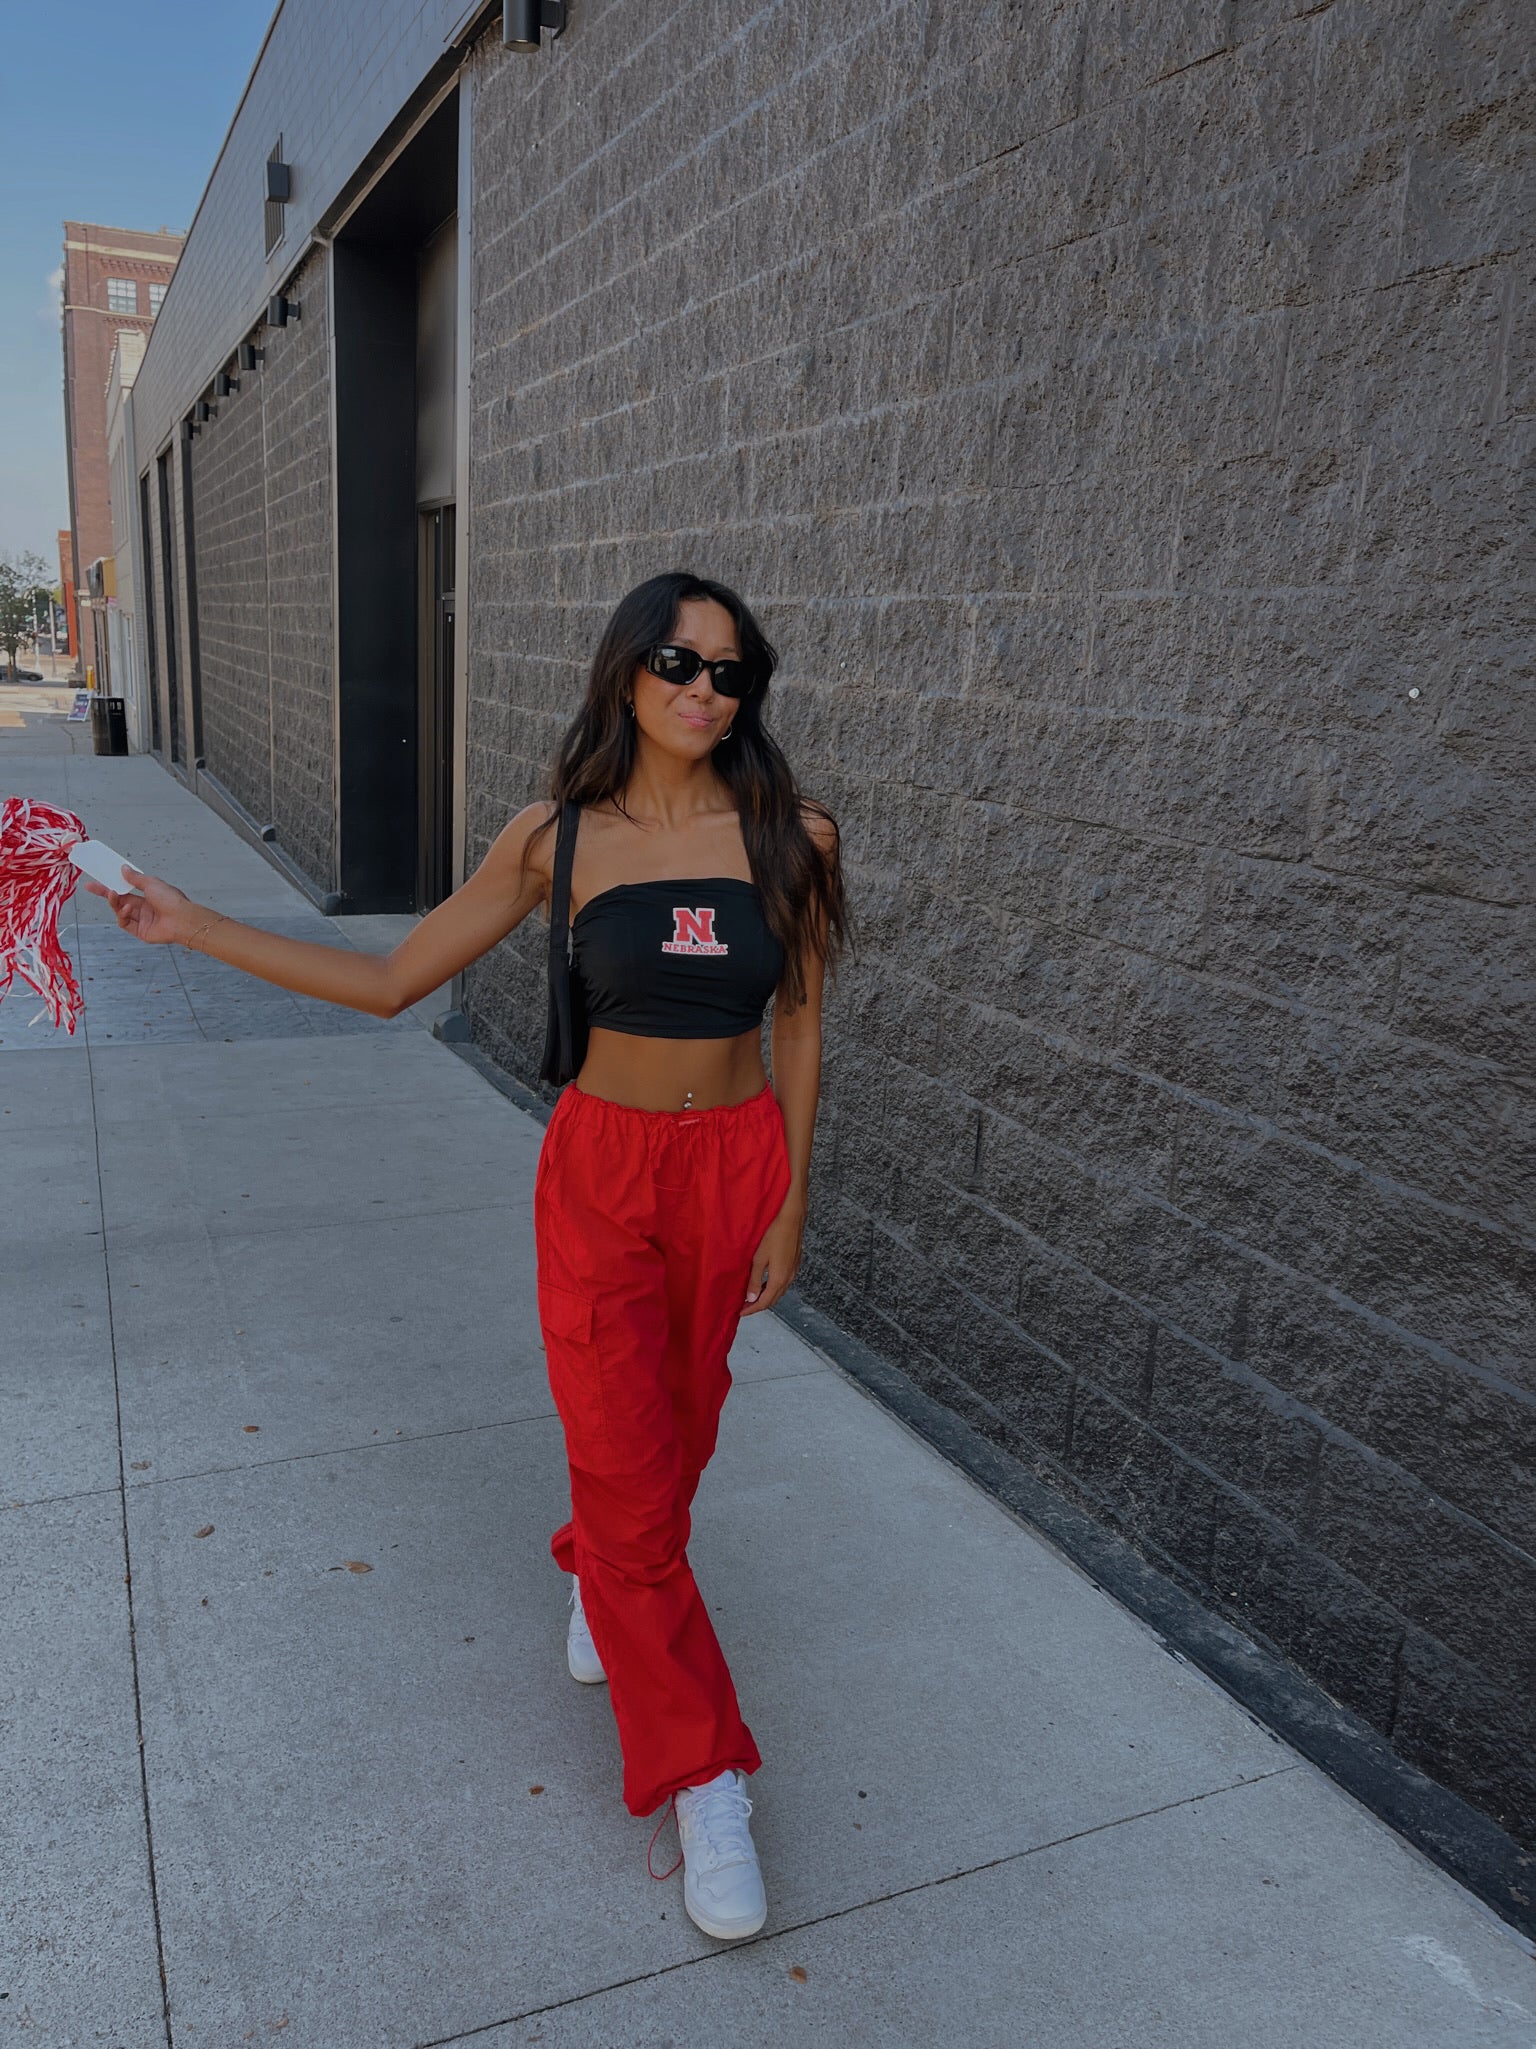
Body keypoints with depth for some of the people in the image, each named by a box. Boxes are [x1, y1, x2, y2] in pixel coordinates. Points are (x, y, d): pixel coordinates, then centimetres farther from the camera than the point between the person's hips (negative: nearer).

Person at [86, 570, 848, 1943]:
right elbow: (390, 981, -2)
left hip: (735, 1169, 2)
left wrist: (789, 1207, 0)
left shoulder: (792, 836, -7)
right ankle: (702, 1783, 17)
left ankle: (596, 1574, 55)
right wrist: (196, 927, -5)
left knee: (672, 1431, 19)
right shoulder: (557, 839, -8)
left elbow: (799, 1031, 1)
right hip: (601, 1172, -1)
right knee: (626, 1464, -2)